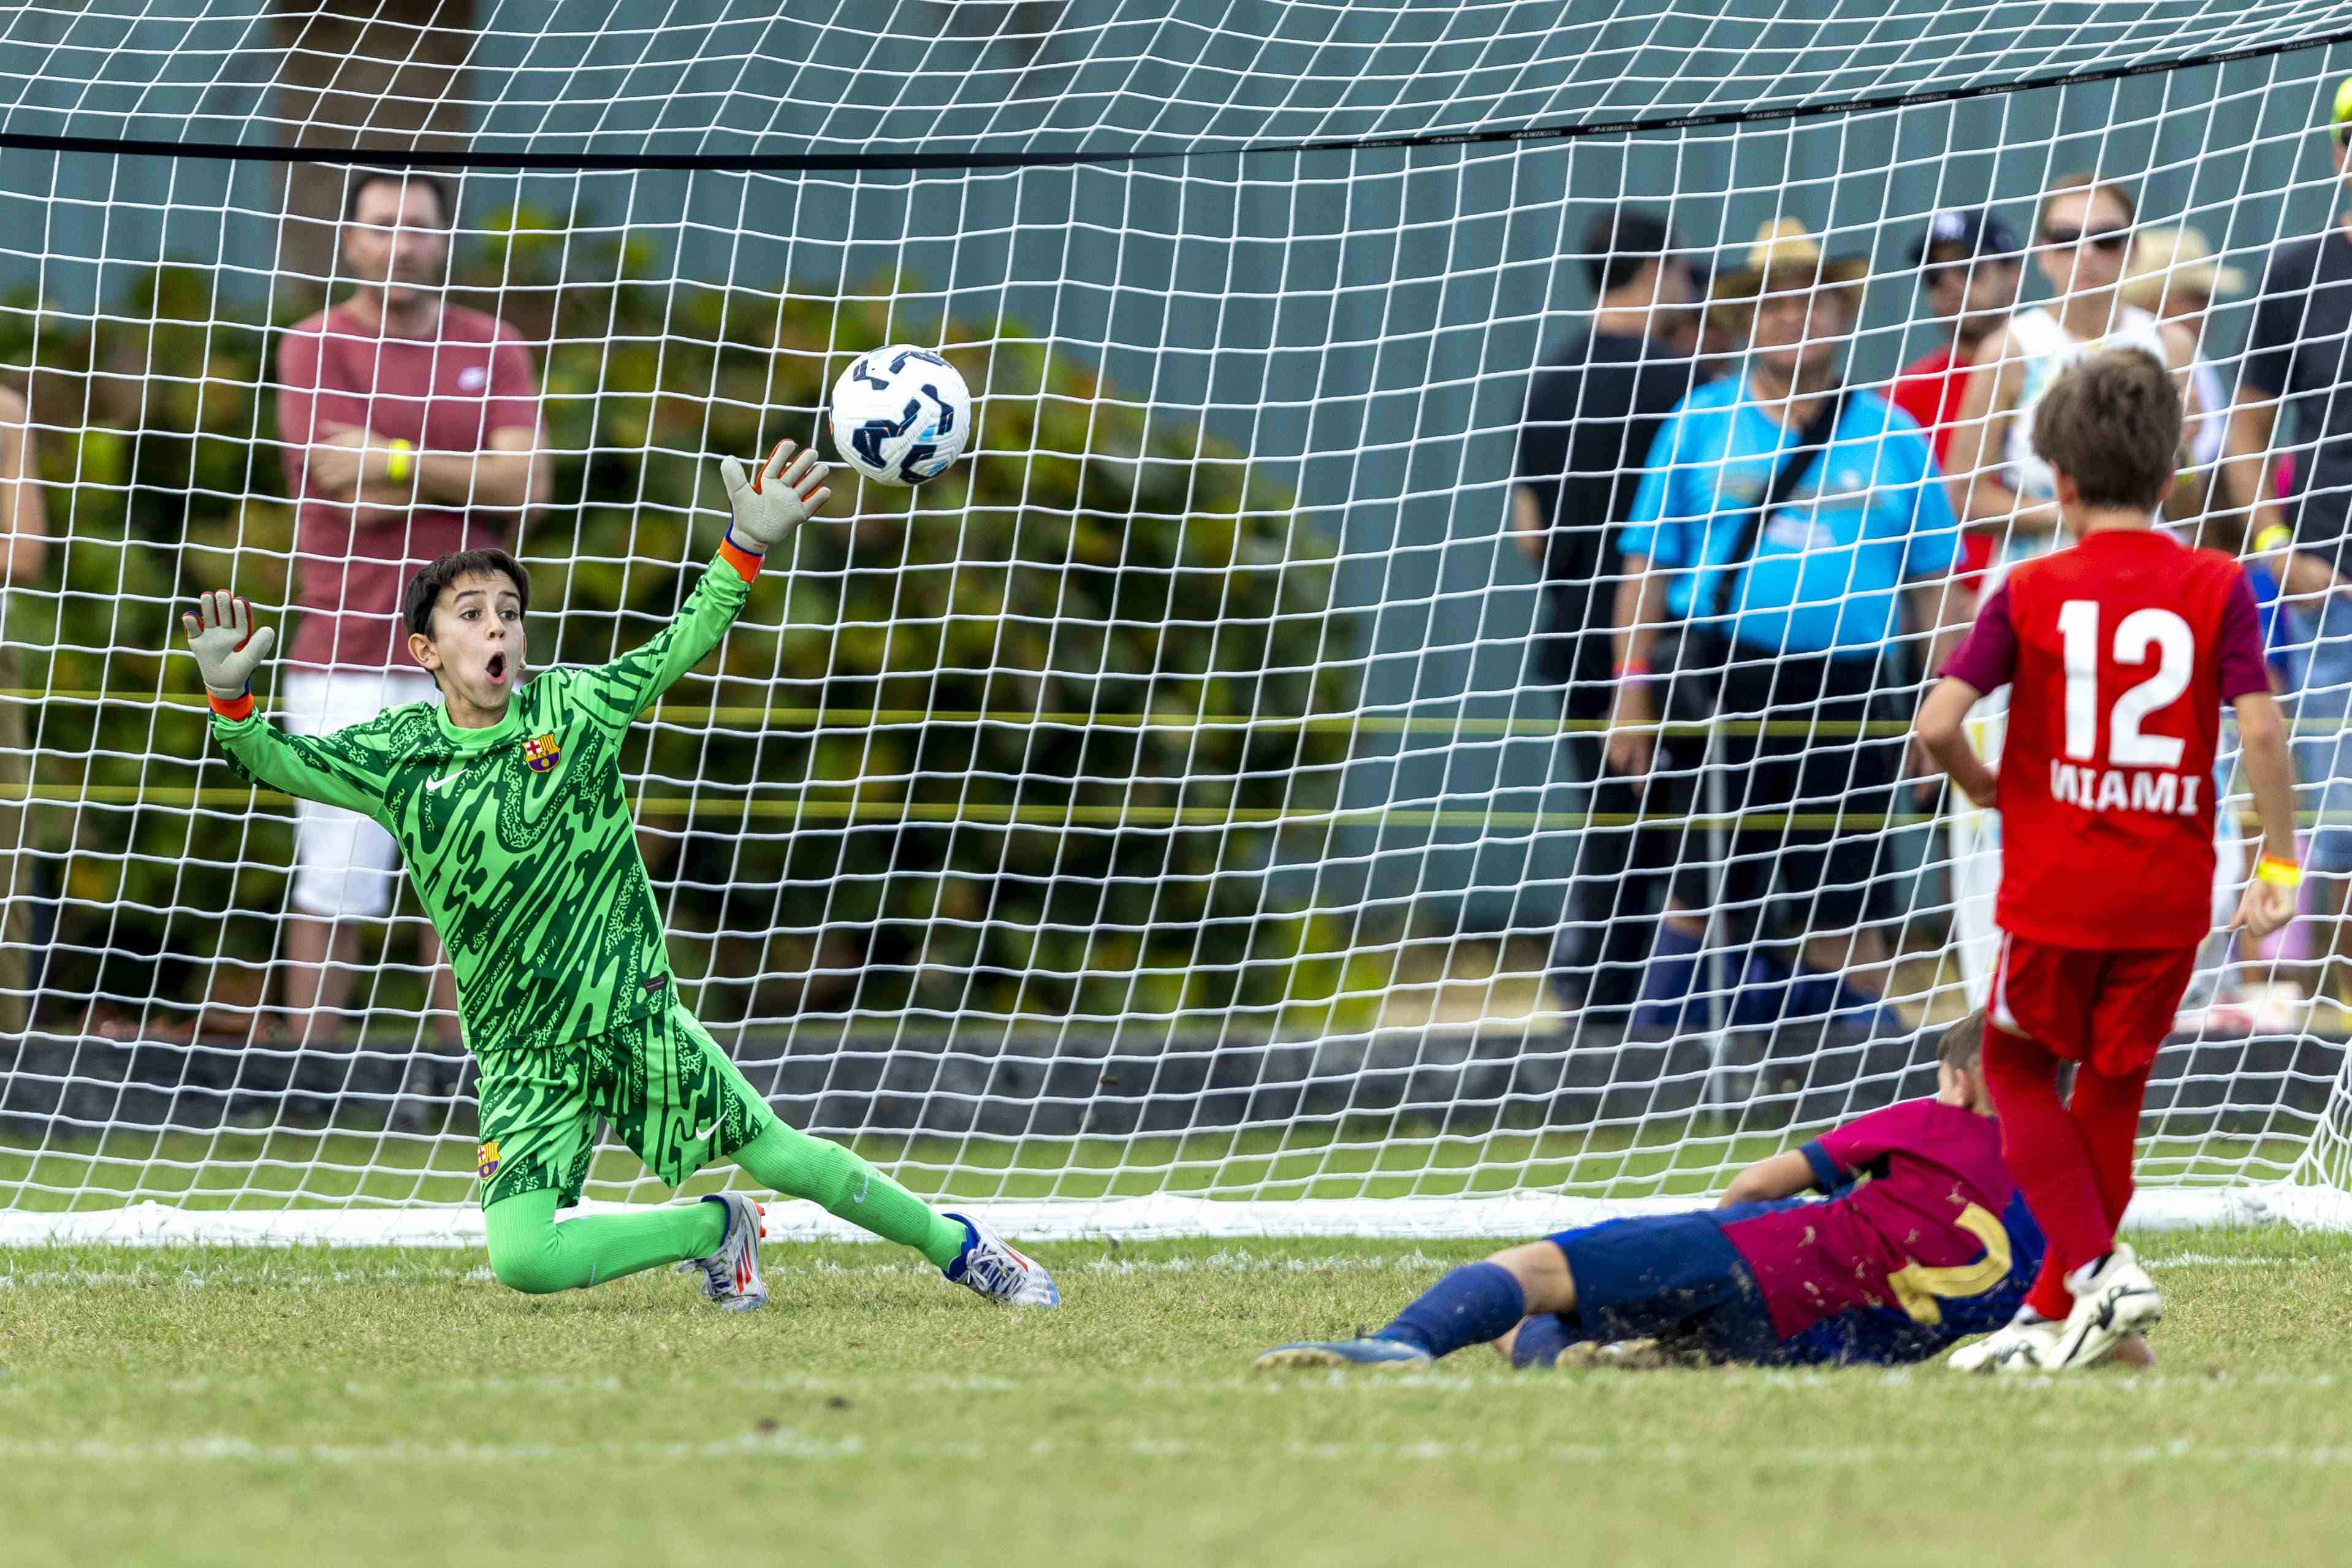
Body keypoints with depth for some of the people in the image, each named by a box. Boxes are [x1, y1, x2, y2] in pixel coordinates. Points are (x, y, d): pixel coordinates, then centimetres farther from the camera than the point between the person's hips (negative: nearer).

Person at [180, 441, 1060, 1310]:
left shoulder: (572, 709, -3)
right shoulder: (400, 753, -2)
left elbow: (683, 644, -3)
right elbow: (278, 764, -7)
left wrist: (748, 548, -17)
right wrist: (230, 698, -27)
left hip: (633, 1013, -1)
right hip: (525, 1056, 1)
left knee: (782, 1158, -1)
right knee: (523, 1259, -14)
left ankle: (957, 1247, 23)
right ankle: (715, 1229, 12)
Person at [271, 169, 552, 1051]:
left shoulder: (495, 350, 11)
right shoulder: (316, 347, 1)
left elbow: (524, 483, -4)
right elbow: (355, 496, -10)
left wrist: (395, 462, -10)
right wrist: (470, 484, -4)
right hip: (347, 664, -3)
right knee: (333, 887, -5)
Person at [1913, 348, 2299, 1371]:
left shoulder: (2032, 592, -3)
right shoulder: (2217, 588, -2)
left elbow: (1935, 723, -10)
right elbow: (2260, 726, -12)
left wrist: (1986, 789, 10)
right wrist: (2278, 865, -4)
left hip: (2054, 890, -2)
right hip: (2170, 896, 2)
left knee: (2021, 1069, 17)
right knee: (2113, 1090, 16)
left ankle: (2095, 1269, -2)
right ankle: (2055, 1312, 22)